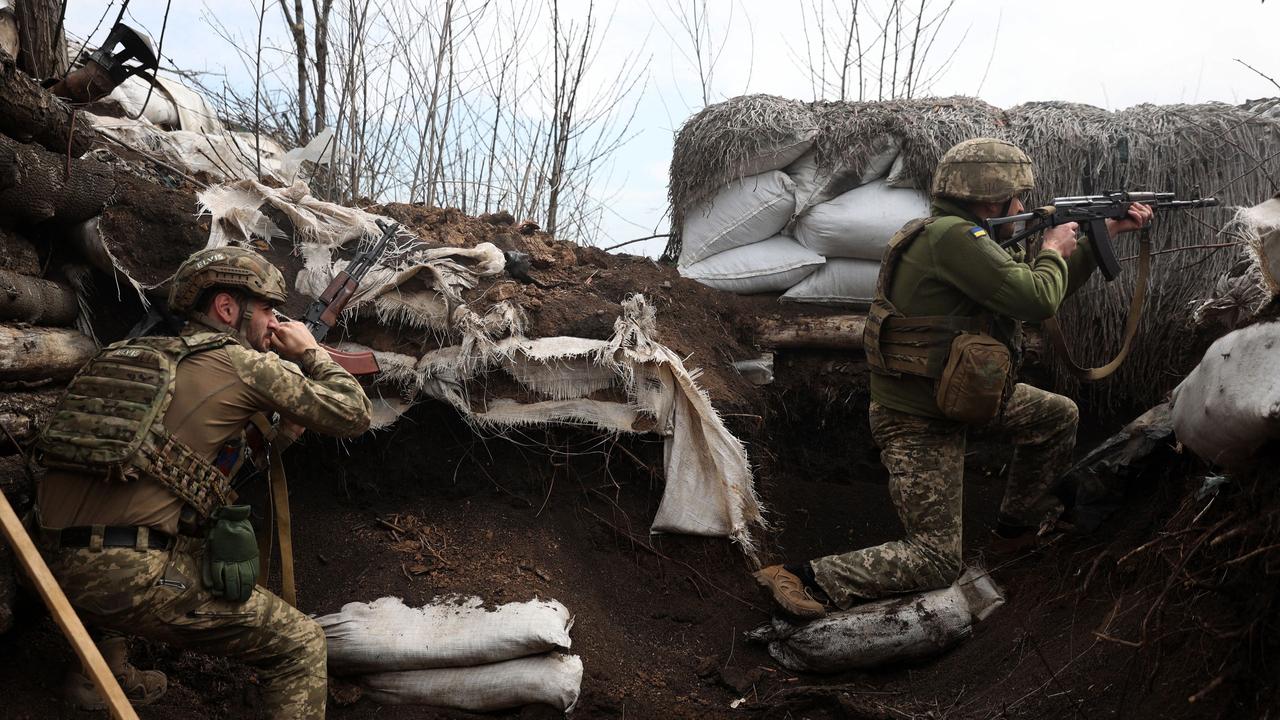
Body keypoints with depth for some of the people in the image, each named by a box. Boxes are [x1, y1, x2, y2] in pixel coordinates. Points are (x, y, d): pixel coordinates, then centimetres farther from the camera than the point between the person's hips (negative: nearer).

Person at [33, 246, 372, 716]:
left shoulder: (137, 354, 21)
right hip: (137, 574, -8)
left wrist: (274, 425, 25)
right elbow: (354, 415, 4)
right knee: (301, 645, 1)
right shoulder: (244, 364, 0)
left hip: (56, 569, 8)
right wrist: (310, 353, 20)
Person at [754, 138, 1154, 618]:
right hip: (918, 423, -9)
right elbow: (1037, 301, -28)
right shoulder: (951, 237, -25)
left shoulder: (967, 239, 6)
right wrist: (1054, 251, -7)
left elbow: (1047, 292, 17)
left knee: (1059, 416, 23)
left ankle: (1021, 517, 40)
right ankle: (807, 579, -9)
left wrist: (1106, 232, 18)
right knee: (937, 561, -6)